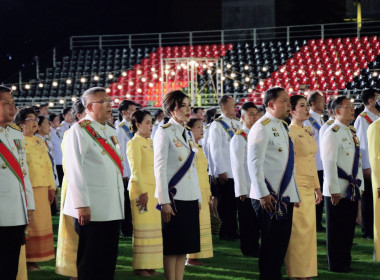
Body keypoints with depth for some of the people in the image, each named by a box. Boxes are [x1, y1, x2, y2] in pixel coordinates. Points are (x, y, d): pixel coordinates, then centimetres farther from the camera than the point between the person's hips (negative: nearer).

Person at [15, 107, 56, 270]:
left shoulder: (40, 142, 17)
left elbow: (48, 164, 19)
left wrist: (51, 187, 14)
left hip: (42, 188, 7)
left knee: (41, 223, 8)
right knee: (28, 223, -5)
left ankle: (34, 259, 15)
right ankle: (26, 259, 1)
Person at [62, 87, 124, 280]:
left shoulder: (111, 131, 17)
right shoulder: (78, 131, -8)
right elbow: (74, 169, -14)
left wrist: (119, 202, 17)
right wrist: (81, 204, -20)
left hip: (113, 208, 8)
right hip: (91, 209, -8)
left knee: (108, 260, 10)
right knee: (89, 263, -1)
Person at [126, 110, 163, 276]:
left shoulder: (150, 142, 16)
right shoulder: (134, 143, -8)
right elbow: (135, 170, -14)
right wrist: (143, 192, -18)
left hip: (154, 189, 7)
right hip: (141, 189, -7)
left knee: (153, 228, 7)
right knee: (142, 228, -5)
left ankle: (150, 265, 13)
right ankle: (140, 267, 1)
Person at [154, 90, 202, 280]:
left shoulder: (188, 134, 14)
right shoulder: (164, 132, -8)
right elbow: (160, 168, -12)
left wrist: (198, 197, 15)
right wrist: (164, 201, -17)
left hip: (190, 197, 7)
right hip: (173, 197, -7)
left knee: (185, 244, 7)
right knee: (173, 245, -3)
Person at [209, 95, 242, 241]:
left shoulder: (237, 123, 13)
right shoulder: (217, 125, -8)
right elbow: (215, 149, -11)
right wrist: (221, 170, -14)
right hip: (225, 173, -6)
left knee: (234, 203, 9)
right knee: (225, 204, 1)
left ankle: (233, 230, 16)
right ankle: (225, 233, 8)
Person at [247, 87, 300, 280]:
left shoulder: (283, 126, 15)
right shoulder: (262, 127, -12)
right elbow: (254, 163, -17)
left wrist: (294, 193, 19)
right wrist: (263, 194, -21)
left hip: (285, 196, 8)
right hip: (270, 198, -8)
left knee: (282, 243, 12)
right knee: (270, 243, -1)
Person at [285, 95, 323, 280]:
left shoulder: (309, 132, 15)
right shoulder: (289, 132, -11)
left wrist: (317, 187, 19)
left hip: (308, 186, 8)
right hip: (296, 186, -8)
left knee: (309, 228, 9)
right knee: (300, 229, -7)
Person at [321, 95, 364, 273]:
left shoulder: (351, 132, 15)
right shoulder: (332, 133, -12)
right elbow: (329, 163, -16)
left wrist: (360, 185, 16)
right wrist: (334, 190, -18)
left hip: (352, 190, 8)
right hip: (337, 191, -8)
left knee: (348, 229, 12)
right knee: (336, 230, 1)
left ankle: (346, 262, 21)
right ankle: (336, 265, 10)